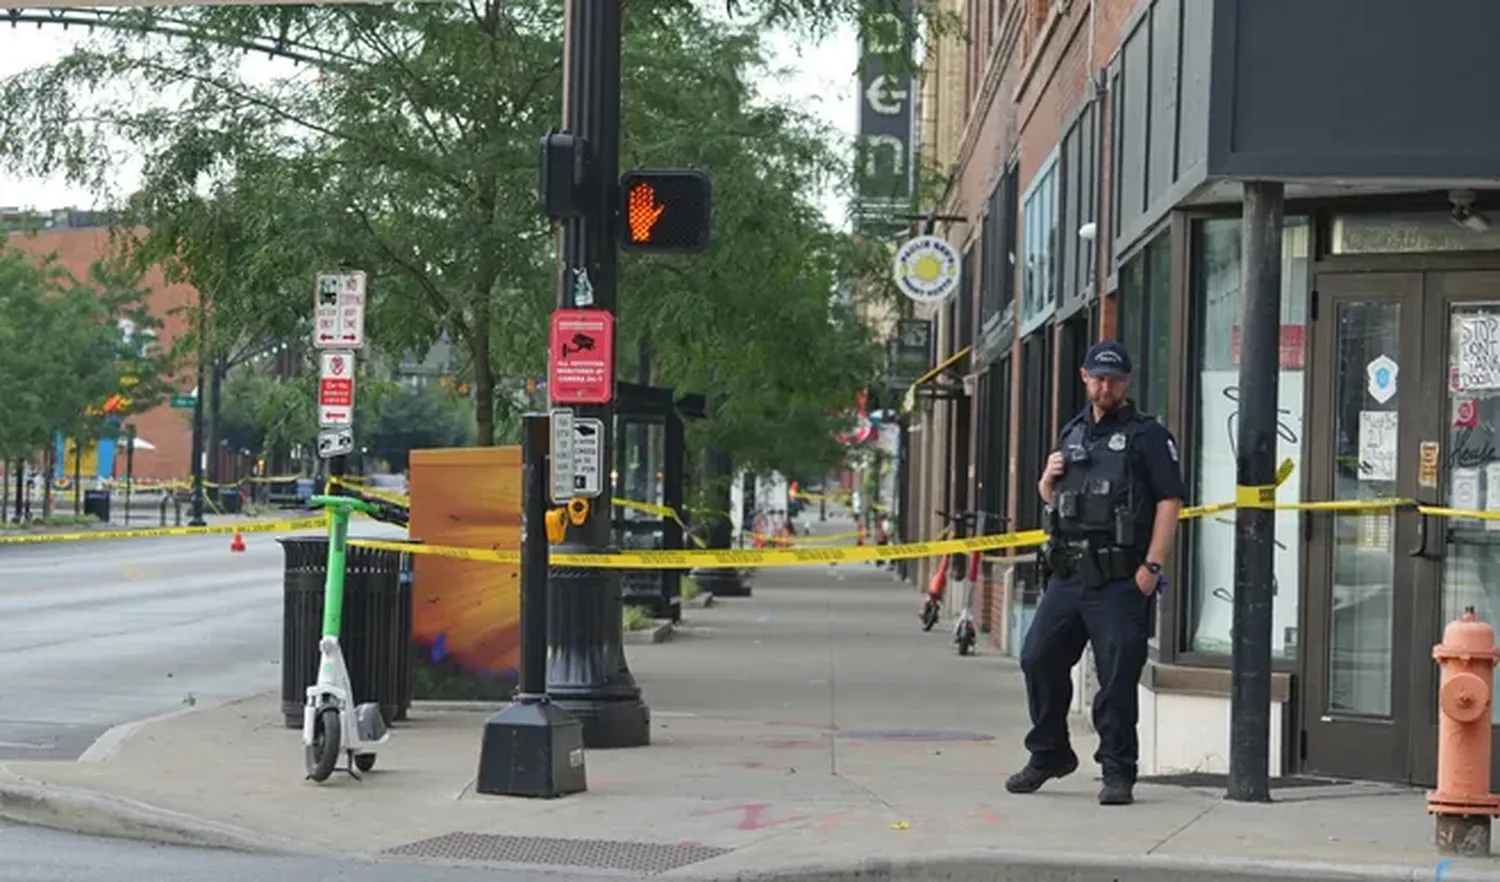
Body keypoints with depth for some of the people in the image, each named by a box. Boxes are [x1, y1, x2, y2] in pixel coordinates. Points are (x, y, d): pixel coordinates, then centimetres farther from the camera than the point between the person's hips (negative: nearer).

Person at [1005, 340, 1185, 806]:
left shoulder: (1148, 435, -1)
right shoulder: (1072, 433, 19)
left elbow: (1170, 501, -9)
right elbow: (1049, 498, 30)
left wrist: (1151, 566, -16)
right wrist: (1048, 479, 5)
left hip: (1120, 580, -6)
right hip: (1066, 575, 6)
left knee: (1118, 676, -5)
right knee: (1038, 659, 7)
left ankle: (1118, 772, 3)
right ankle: (1048, 754, 23)